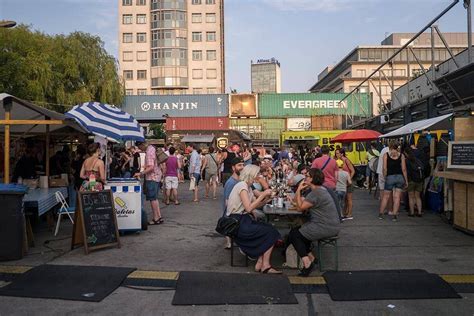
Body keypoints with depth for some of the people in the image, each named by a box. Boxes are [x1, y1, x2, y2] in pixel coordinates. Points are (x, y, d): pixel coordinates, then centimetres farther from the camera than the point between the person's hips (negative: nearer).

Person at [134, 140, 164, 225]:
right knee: (154, 198, 15)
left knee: (152, 198, -3)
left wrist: (141, 173, -24)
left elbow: (151, 167, -25)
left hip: (152, 177, -10)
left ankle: (156, 219, 2)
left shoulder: (149, 152, -18)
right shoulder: (152, 148, 12)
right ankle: (159, 217, 18)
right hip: (157, 176, 10)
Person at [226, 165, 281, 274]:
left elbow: (254, 205, 11)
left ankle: (260, 263, -5)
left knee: (270, 228, -6)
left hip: (244, 220, 9)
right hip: (237, 223, -9)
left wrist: (265, 200, -5)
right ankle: (265, 265, -6)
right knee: (271, 232, -13)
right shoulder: (242, 185, -14)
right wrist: (262, 195, -18)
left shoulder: (248, 187, 15)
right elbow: (249, 208, -23)